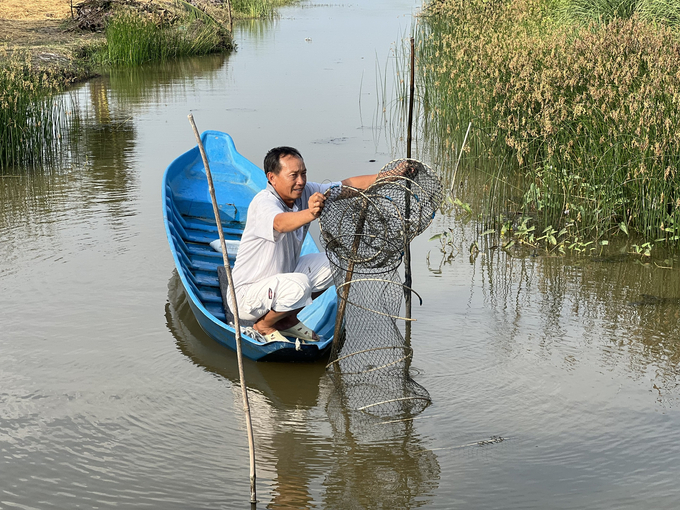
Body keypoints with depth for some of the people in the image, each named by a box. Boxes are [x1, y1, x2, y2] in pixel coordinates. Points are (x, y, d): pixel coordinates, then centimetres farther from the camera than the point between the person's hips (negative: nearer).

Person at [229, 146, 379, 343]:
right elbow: (280, 223, -49)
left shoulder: (304, 193, -5)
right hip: (247, 295, -8)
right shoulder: (264, 201, -27)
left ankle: (288, 319, 10)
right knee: (299, 284, -33)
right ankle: (263, 325, -4)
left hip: (282, 278, 8)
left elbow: (347, 185, -7)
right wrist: (310, 213, -69)